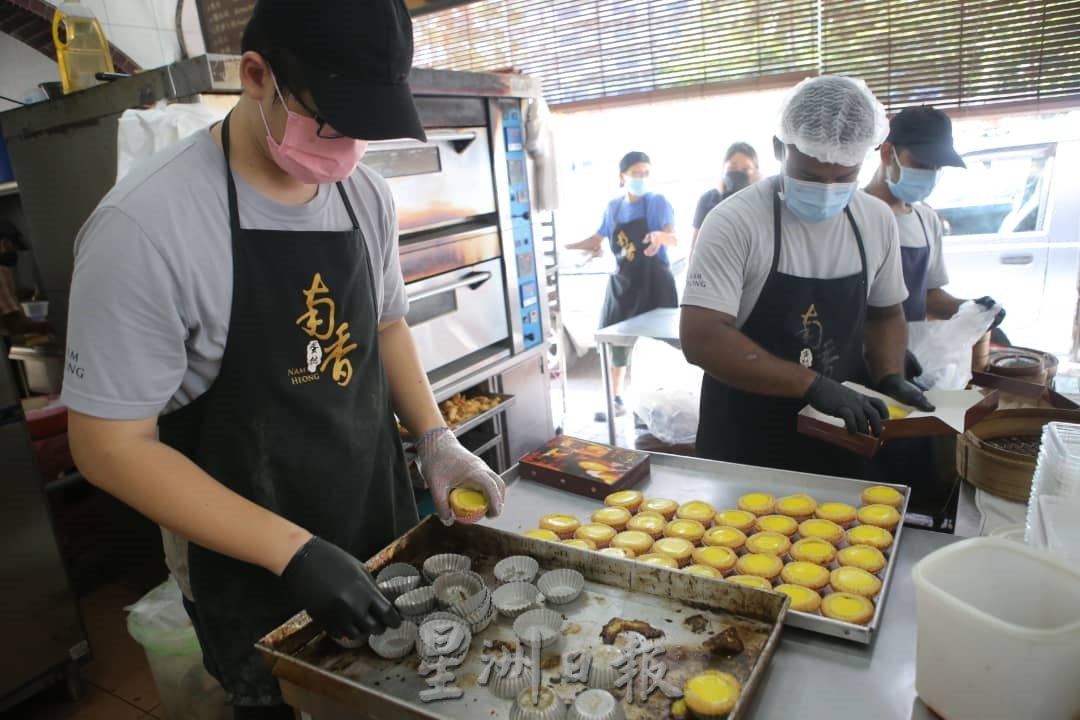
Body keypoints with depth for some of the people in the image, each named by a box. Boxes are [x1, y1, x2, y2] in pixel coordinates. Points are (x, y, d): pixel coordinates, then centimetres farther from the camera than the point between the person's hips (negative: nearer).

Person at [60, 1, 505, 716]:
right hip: (254, 576, -5)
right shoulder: (145, 225, -23)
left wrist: (435, 437, -4)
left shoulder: (367, 196, -5)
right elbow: (112, 446, -19)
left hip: (387, 531, 6)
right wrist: (293, 553, -23)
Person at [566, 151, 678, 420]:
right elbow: (597, 239, 21)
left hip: (654, 283, -5)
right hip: (622, 283, 5)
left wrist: (660, 236, -44)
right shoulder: (612, 207, 7)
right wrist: (565, 247, 12)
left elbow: (674, 239, -21)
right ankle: (616, 401, 24)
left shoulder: (658, 202, -7)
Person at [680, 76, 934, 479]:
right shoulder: (734, 222, -18)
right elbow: (701, 339, -25)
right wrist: (813, 384, -26)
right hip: (746, 440, -5)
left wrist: (889, 378, -5)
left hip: (838, 435, 5)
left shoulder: (878, 221, -1)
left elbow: (885, 313, 13)